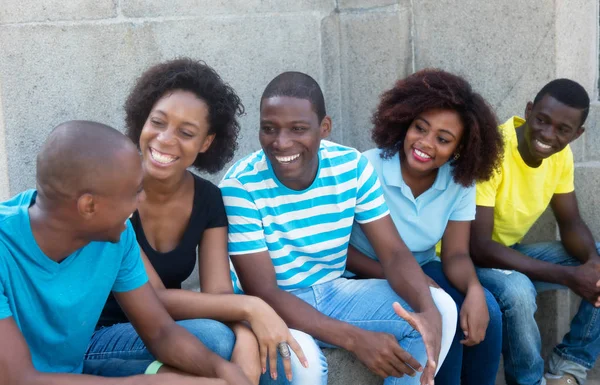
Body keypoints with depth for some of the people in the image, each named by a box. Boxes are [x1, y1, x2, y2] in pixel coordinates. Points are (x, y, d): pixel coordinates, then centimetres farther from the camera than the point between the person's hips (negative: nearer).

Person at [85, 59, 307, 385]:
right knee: (212, 339, -32)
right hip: (91, 340, -4)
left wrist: (245, 338, -33)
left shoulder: (208, 200, -3)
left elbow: (219, 294, -11)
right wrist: (248, 307, -29)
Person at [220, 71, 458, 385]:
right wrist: (354, 339, -34)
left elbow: (394, 253, -8)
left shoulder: (353, 167, -10)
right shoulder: (239, 186, -22)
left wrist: (429, 311, -31)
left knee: (442, 307, -12)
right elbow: (262, 292, -24)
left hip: (334, 293, 5)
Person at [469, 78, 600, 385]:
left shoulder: (560, 154, -6)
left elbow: (571, 223, 3)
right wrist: (567, 276, -32)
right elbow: (479, 248, -31)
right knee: (517, 290, -37)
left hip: (512, 251, 8)